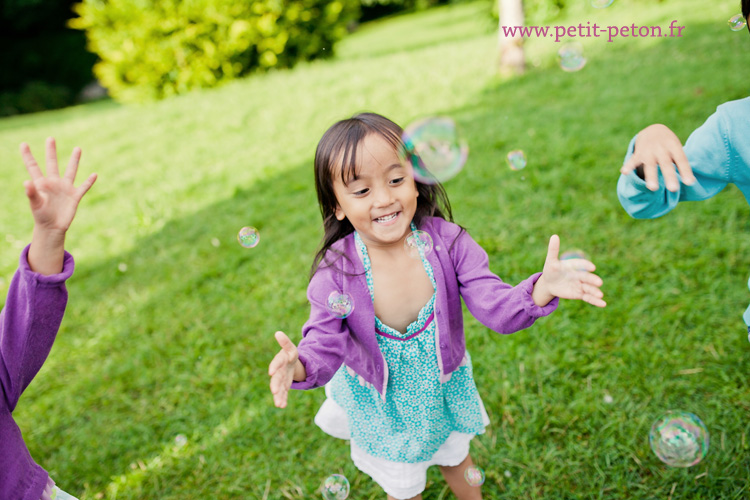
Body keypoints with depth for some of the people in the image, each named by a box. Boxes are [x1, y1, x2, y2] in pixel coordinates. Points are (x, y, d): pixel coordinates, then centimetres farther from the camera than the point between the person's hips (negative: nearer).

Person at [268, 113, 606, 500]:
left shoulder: (446, 242, -24)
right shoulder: (336, 273, -27)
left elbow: (498, 310, -25)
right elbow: (324, 344, -25)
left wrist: (541, 289, -45)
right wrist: (299, 366, -49)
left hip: (446, 392, 2)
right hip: (383, 408, -1)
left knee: (457, 459, 32)